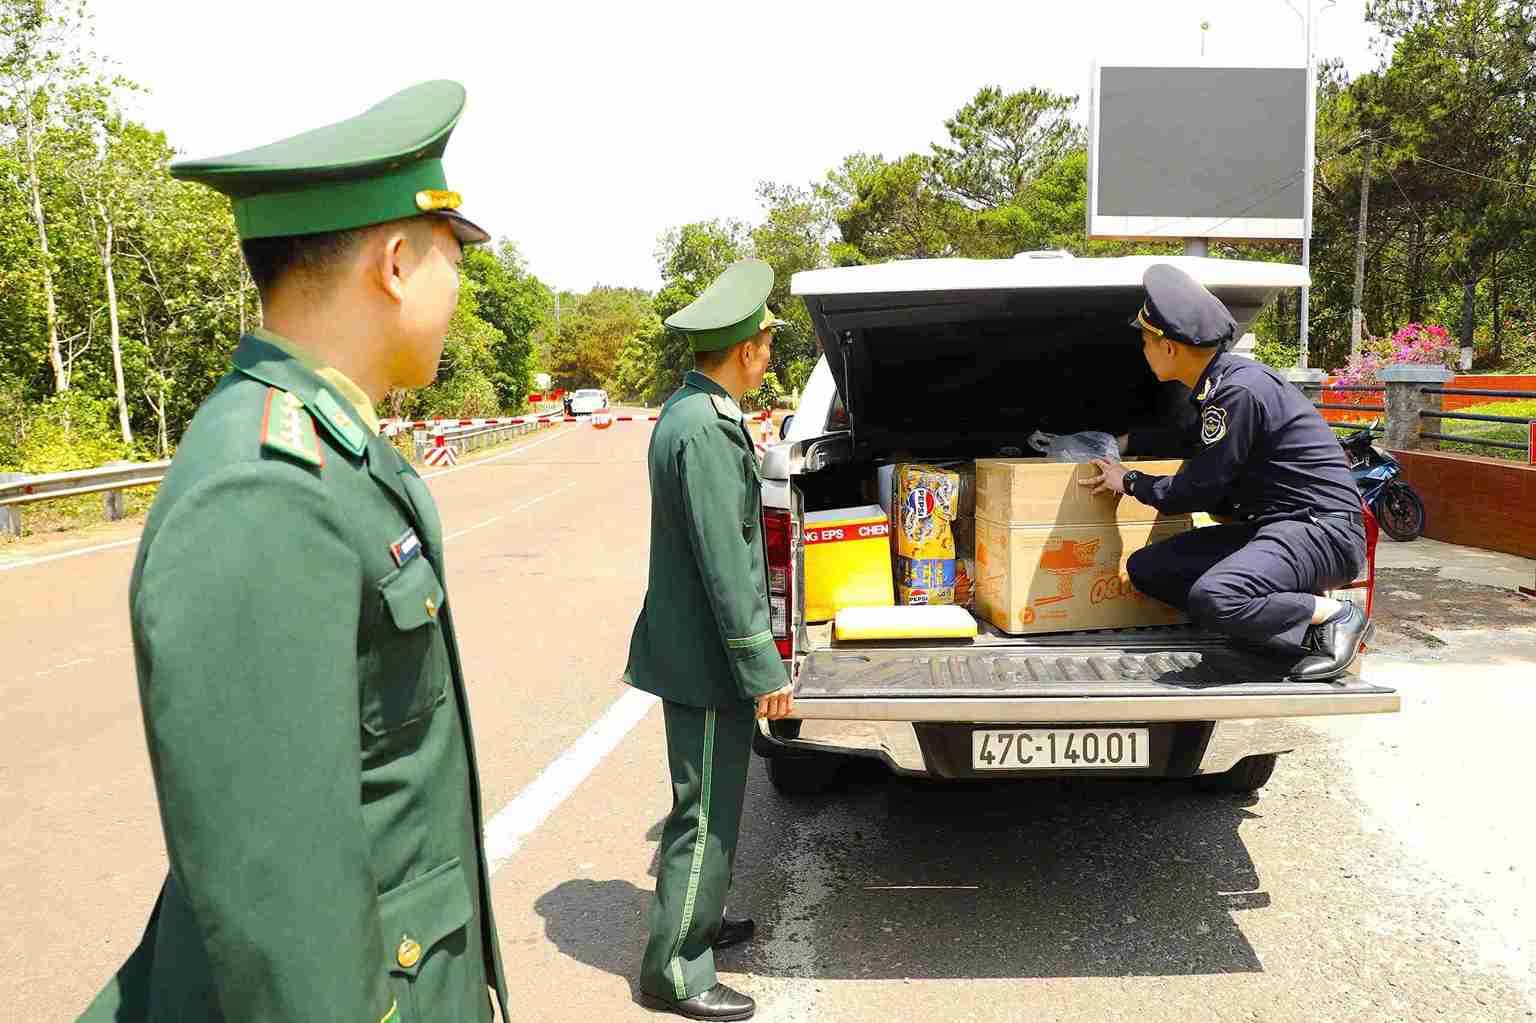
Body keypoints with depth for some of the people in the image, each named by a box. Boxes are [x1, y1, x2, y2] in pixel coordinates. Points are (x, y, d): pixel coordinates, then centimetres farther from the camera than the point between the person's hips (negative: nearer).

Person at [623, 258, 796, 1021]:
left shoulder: (688, 411, 9)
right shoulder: (708, 429, -24)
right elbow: (725, 564, -25)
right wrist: (764, 671, -20)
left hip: (690, 644, 10)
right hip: (708, 656, -10)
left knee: (707, 802, 23)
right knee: (707, 812, 3)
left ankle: (695, 920, 41)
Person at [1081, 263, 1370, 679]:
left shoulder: (1239, 390, -19)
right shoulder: (1218, 385, 12)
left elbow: (1197, 491, -14)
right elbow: (1188, 437, 32)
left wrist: (1130, 482, 2)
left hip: (1322, 530, -11)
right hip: (1271, 525, 11)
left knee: (1212, 598, -35)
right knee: (1145, 568, -1)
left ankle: (1335, 616, -9)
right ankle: (1307, 637, -4)